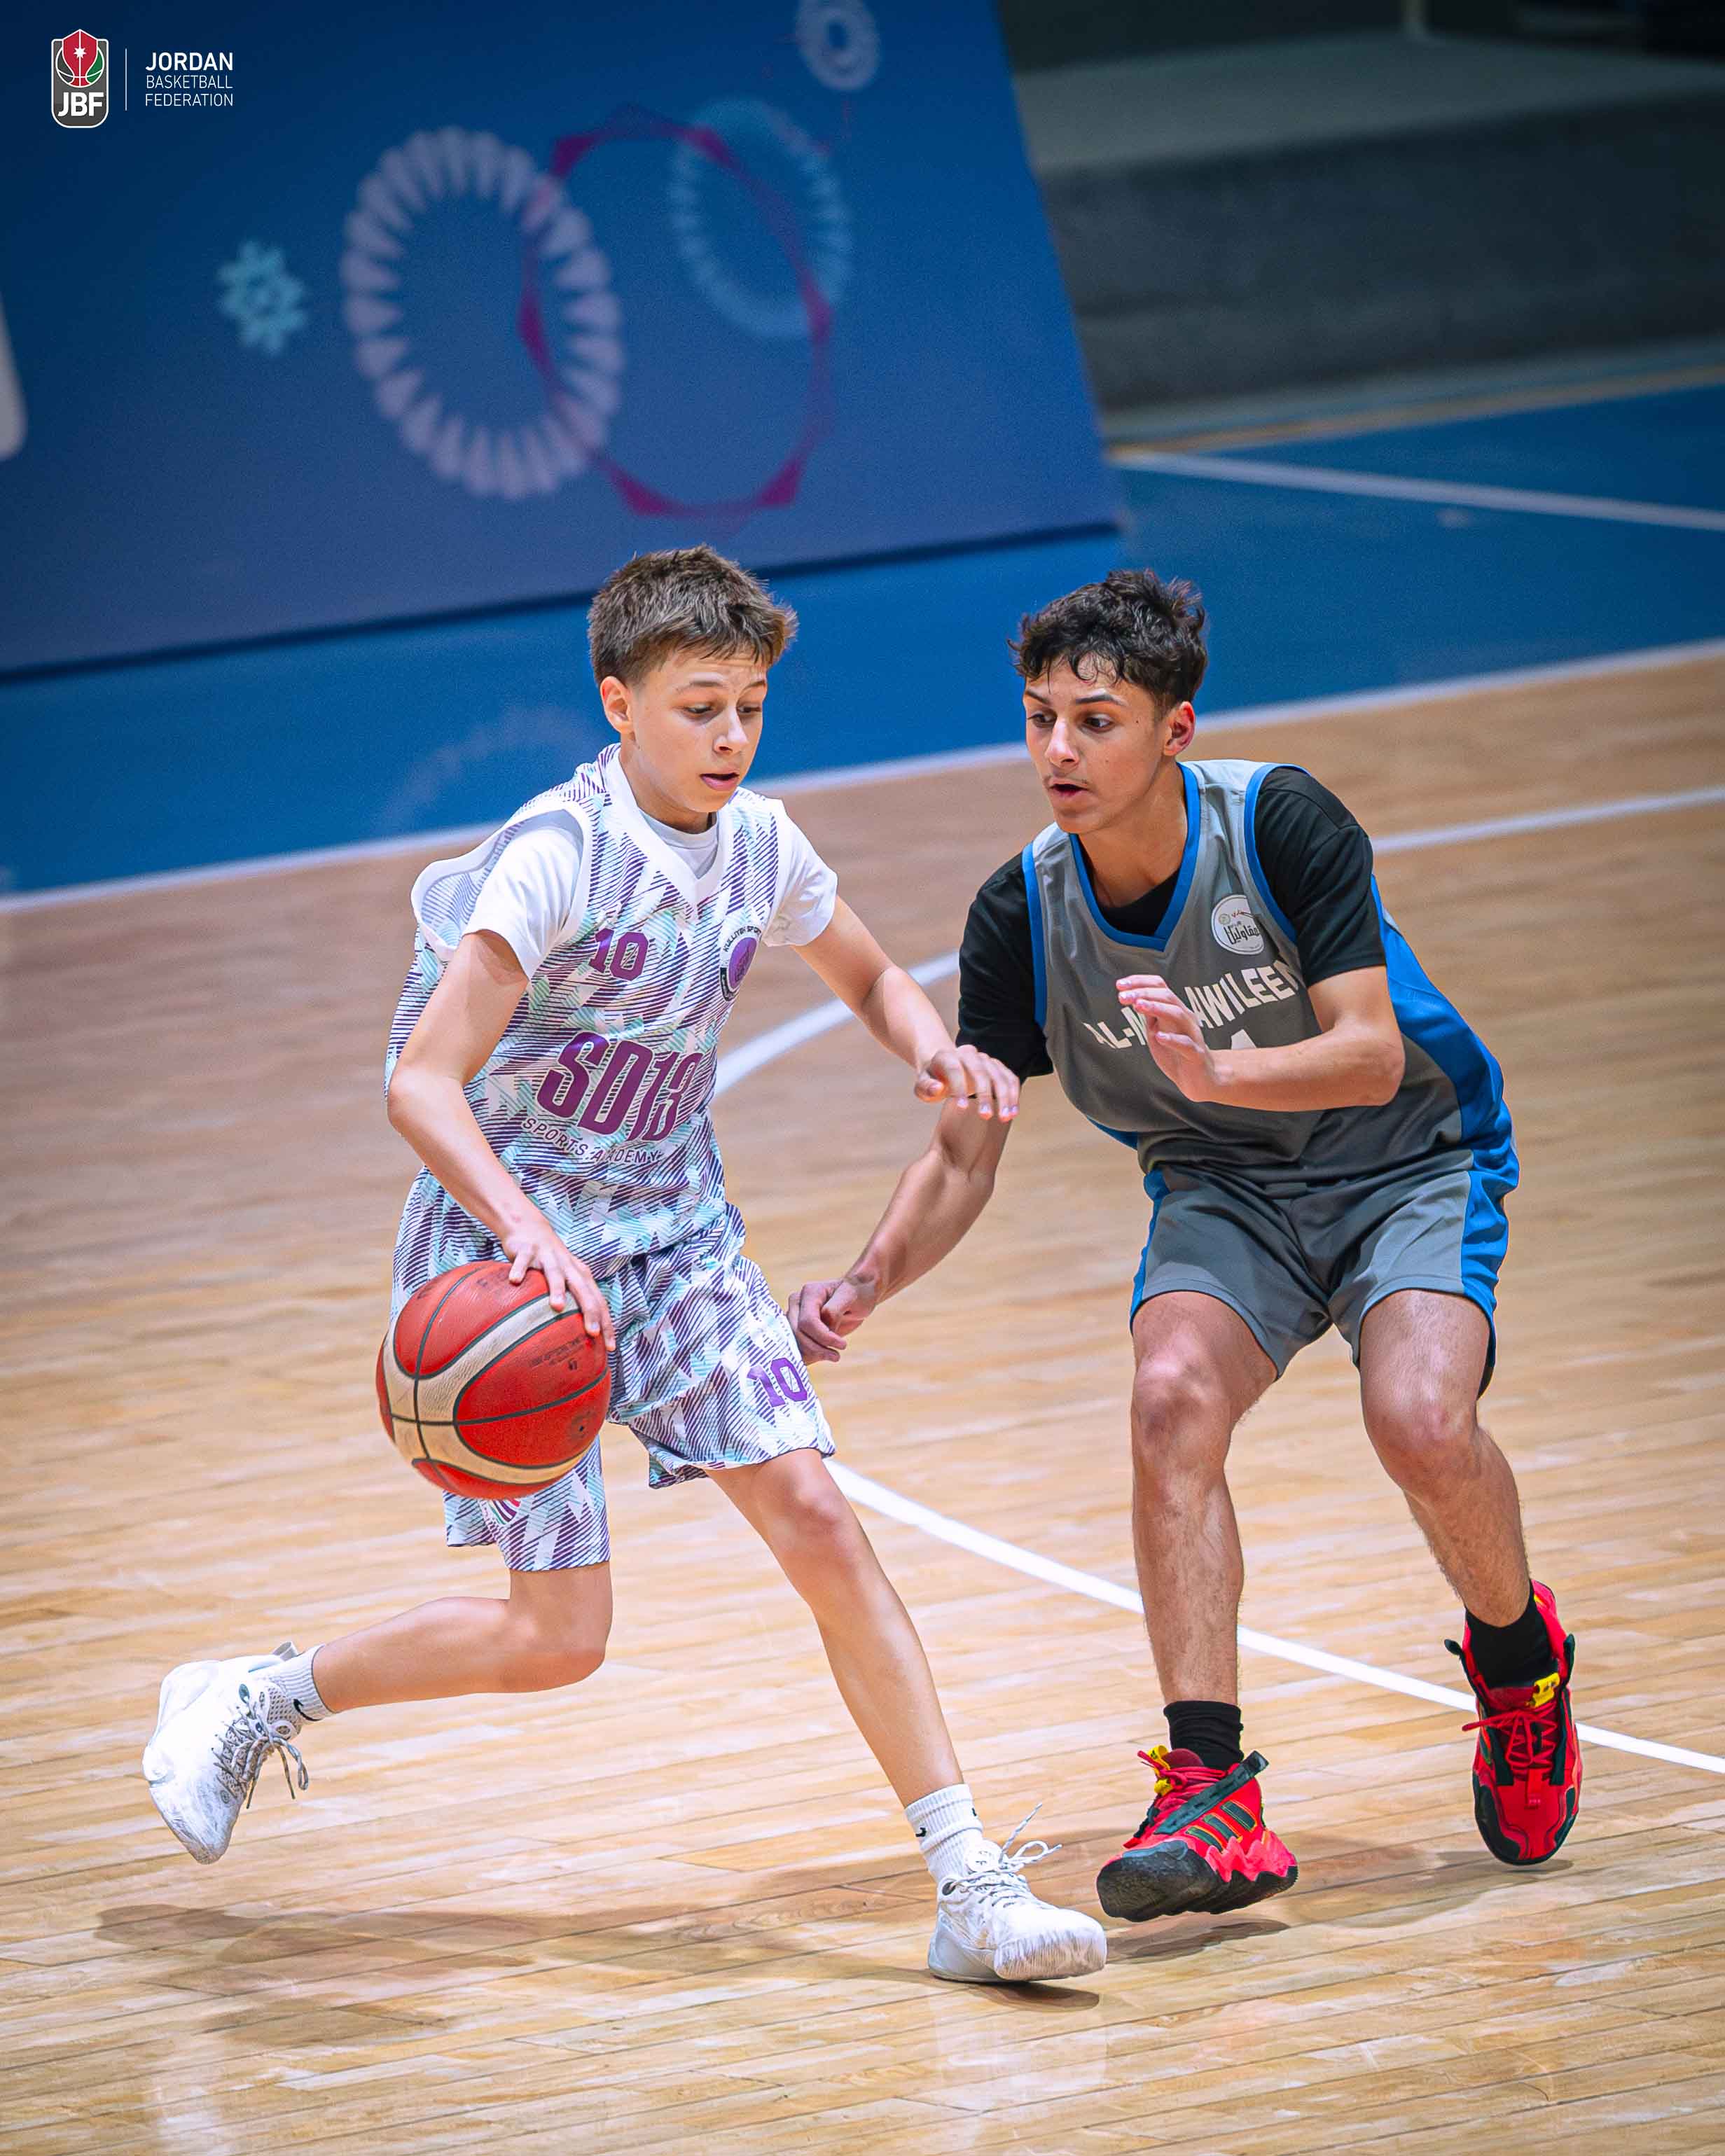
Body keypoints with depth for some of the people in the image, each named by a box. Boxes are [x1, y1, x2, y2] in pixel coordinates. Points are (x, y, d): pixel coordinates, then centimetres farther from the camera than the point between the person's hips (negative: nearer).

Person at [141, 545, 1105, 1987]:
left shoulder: (757, 844, -1)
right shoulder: (558, 856, -21)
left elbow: (870, 976, 20)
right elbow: (423, 1083, -27)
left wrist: (935, 1049, -3)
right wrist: (523, 1229, -43)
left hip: (674, 1234, 5)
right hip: (514, 1244, -5)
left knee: (815, 1517, -10)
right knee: (559, 1636, -7)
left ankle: (971, 1883, -9)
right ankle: (251, 1702, 17)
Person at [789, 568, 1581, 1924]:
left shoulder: (1282, 823, -22)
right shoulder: (1023, 914, -13)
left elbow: (1373, 1053, -26)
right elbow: (966, 1155, -5)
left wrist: (1219, 1071, -44)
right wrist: (867, 1285, -22)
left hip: (1409, 1163, -3)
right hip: (1226, 1192, 3)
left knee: (1421, 1420, -28)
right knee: (1173, 1394, -28)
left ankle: (1519, 1657, 6)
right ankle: (1215, 1797, -28)